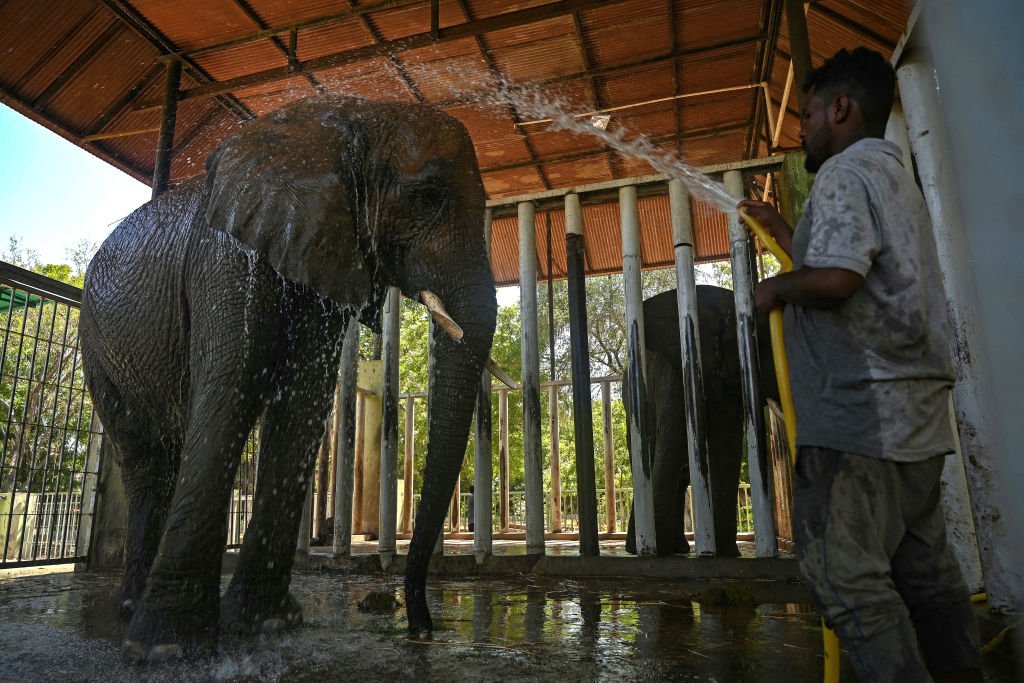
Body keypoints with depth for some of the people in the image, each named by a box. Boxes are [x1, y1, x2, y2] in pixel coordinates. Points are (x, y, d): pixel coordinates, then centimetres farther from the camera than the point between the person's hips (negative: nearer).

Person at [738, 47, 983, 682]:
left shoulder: (846, 170, -7)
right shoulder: (898, 176, 24)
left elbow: (835, 278, -24)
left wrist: (775, 288, -5)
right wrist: (785, 232, 35)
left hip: (862, 409, -10)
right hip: (916, 414, 10)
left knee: (846, 572, -6)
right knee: (925, 570, 14)